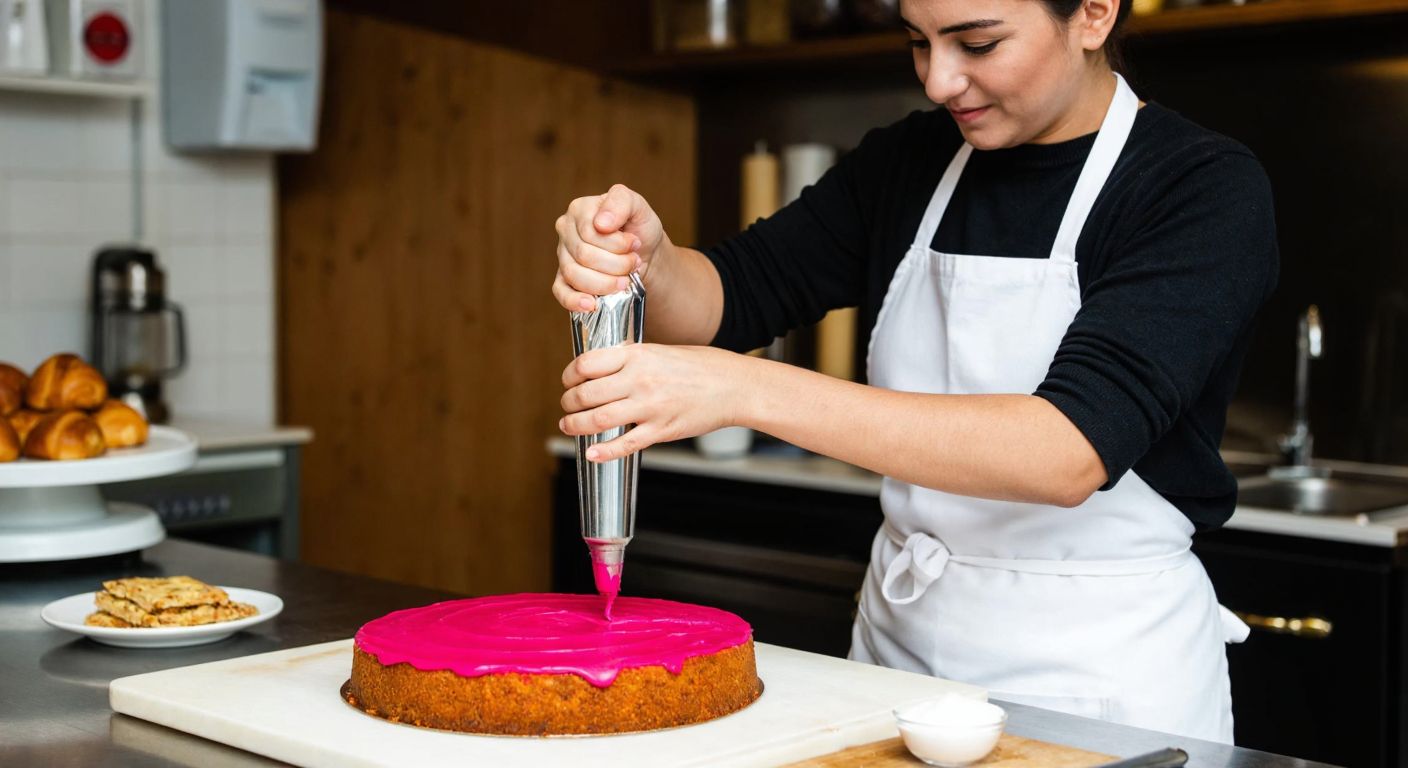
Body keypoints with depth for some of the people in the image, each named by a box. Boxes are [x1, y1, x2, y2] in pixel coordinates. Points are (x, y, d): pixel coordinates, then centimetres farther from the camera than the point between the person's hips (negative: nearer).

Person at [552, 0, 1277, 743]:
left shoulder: (1208, 189, -17)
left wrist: (746, 389, -36)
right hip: (897, 638, 5)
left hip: (1099, 672, -5)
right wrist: (644, 260, -24)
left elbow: (1072, 452, -30)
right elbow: (725, 297, 1)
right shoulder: (911, 161, 1)